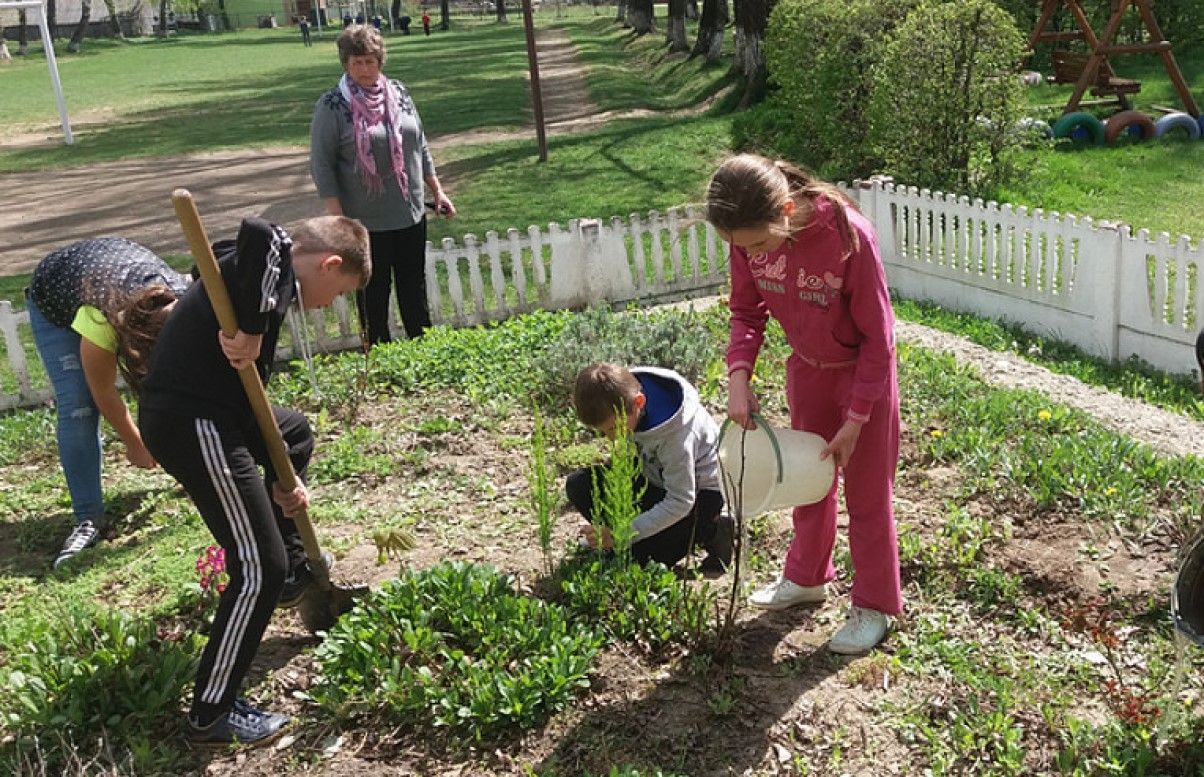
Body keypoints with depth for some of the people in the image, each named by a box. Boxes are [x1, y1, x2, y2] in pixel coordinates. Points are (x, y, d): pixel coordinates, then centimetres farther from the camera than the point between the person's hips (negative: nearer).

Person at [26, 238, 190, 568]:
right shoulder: (103, 322, -44)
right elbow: (105, 395, -26)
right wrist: (135, 444, -12)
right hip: (52, 296, -4)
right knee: (78, 408, -18)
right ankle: (88, 519, -14)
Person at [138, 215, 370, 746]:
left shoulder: (270, 273, 21)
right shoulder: (273, 255, -5)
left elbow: (250, 387, 24)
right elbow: (257, 233, -33)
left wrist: (280, 480, 25)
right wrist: (251, 330, -24)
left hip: (206, 410, 10)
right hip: (193, 424, -10)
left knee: (294, 433, 35)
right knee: (258, 571, -3)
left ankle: (291, 573, 46)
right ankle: (210, 716, 10)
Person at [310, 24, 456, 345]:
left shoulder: (397, 92, 5)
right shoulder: (332, 106, -9)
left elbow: (420, 146, 14)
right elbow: (321, 166, -10)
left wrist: (437, 190, 14)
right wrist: (338, 219, -16)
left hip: (411, 216, 5)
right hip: (366, 224, -4)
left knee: (415, 293, 16)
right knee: (373, 297, 8)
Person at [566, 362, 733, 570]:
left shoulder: (676, 435, -35)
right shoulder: (617, 397, -17)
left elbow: (680, 502, -29)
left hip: (698, 491, -6)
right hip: (655, 478, 7)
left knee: (642, 554, -22)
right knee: (579, 485, -13)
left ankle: (711, 530, -3)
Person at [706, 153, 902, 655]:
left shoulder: (847, 234, -34)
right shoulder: (749, 236, -20)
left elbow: (877, 336, -24)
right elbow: (747, 311, -4)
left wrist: (855, 420, -20)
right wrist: (739, 376, -21)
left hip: (862, 370, -5)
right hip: (806, 368, 5)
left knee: (866, 493, 7)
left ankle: (875, 606, 23)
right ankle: (806, 577, 40)